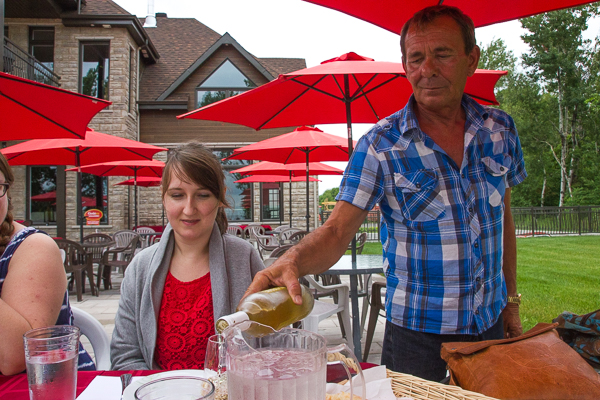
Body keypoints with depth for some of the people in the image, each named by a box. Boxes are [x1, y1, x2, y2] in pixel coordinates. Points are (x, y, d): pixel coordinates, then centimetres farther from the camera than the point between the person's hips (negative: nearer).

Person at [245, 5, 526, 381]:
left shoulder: (500, 129, -2)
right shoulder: (381, 145, -15)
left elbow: (504, 215, 8)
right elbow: (337, 231, -21)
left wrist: (511, 299, 9)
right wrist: (294, 259, -42)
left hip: (489, 322, 4)